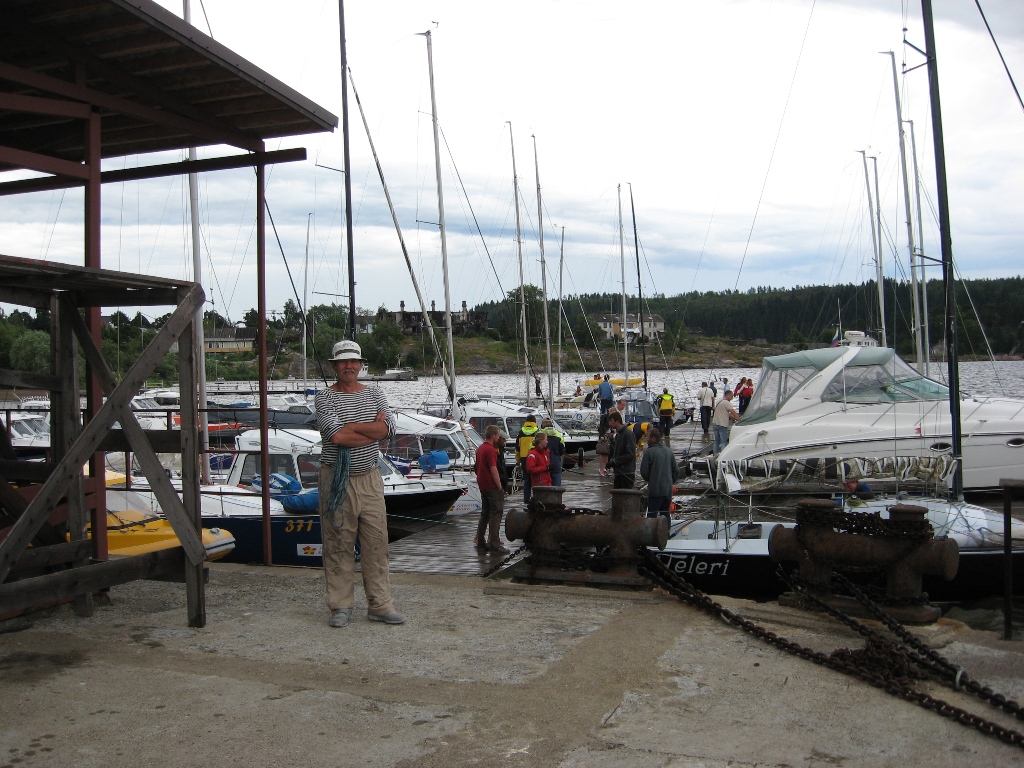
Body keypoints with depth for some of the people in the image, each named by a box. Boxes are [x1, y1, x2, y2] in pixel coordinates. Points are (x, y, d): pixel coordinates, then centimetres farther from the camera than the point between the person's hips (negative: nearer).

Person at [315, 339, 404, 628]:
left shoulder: (374, 395, 11)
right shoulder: (324, 397, -1)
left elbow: (390, 427, -5)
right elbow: (335, 435, -17)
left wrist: (351, 426, -12)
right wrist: (374, 429, -9)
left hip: (369, 478, 3)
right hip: (336, 478, -3)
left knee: (377, 542, 4)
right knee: (338, 545, 2)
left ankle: (380, 605, 12)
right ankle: (341, 606, 13)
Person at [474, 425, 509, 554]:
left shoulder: (480, 448, 14)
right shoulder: (491, 450, -17)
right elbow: (493, 470, -21)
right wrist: (500, 488, -15)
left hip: (482, 485, 10)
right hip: (492, 486, -10)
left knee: (485, 514, 14)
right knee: (496, 514, -6)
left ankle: (481, 543, 17)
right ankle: (494, 545, -7)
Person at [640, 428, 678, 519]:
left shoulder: (649, 452, -11)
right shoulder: (668, 451, 9)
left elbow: (644, 471, -9)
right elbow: (676, 471, 13)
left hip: (655, 490, -6)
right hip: (668, 490, 6)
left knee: (651, 515, -3)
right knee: (665, 513, 15)